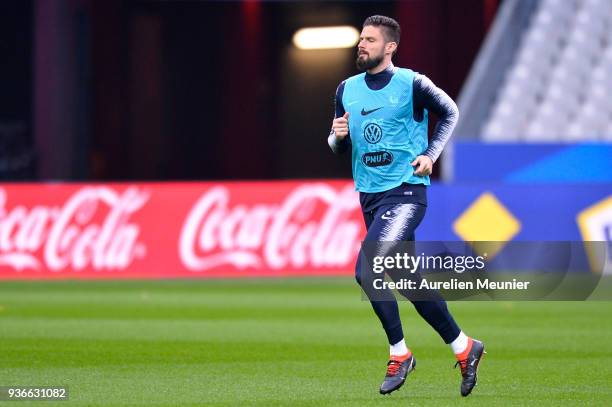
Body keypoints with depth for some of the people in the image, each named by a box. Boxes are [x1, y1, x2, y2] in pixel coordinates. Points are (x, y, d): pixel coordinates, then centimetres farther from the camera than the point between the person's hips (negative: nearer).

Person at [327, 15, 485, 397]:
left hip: (406, 191, -6)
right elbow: (338, 147, 17)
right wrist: (338, 136, -6)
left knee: (367, 270, -21)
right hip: (369, 195, 6)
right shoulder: (348, 90, 9)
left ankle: (399, 354, -7)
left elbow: (450, 112, 7)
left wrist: (431, 154, -4)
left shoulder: (412, 84, -7)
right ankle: (464, 347, 22)